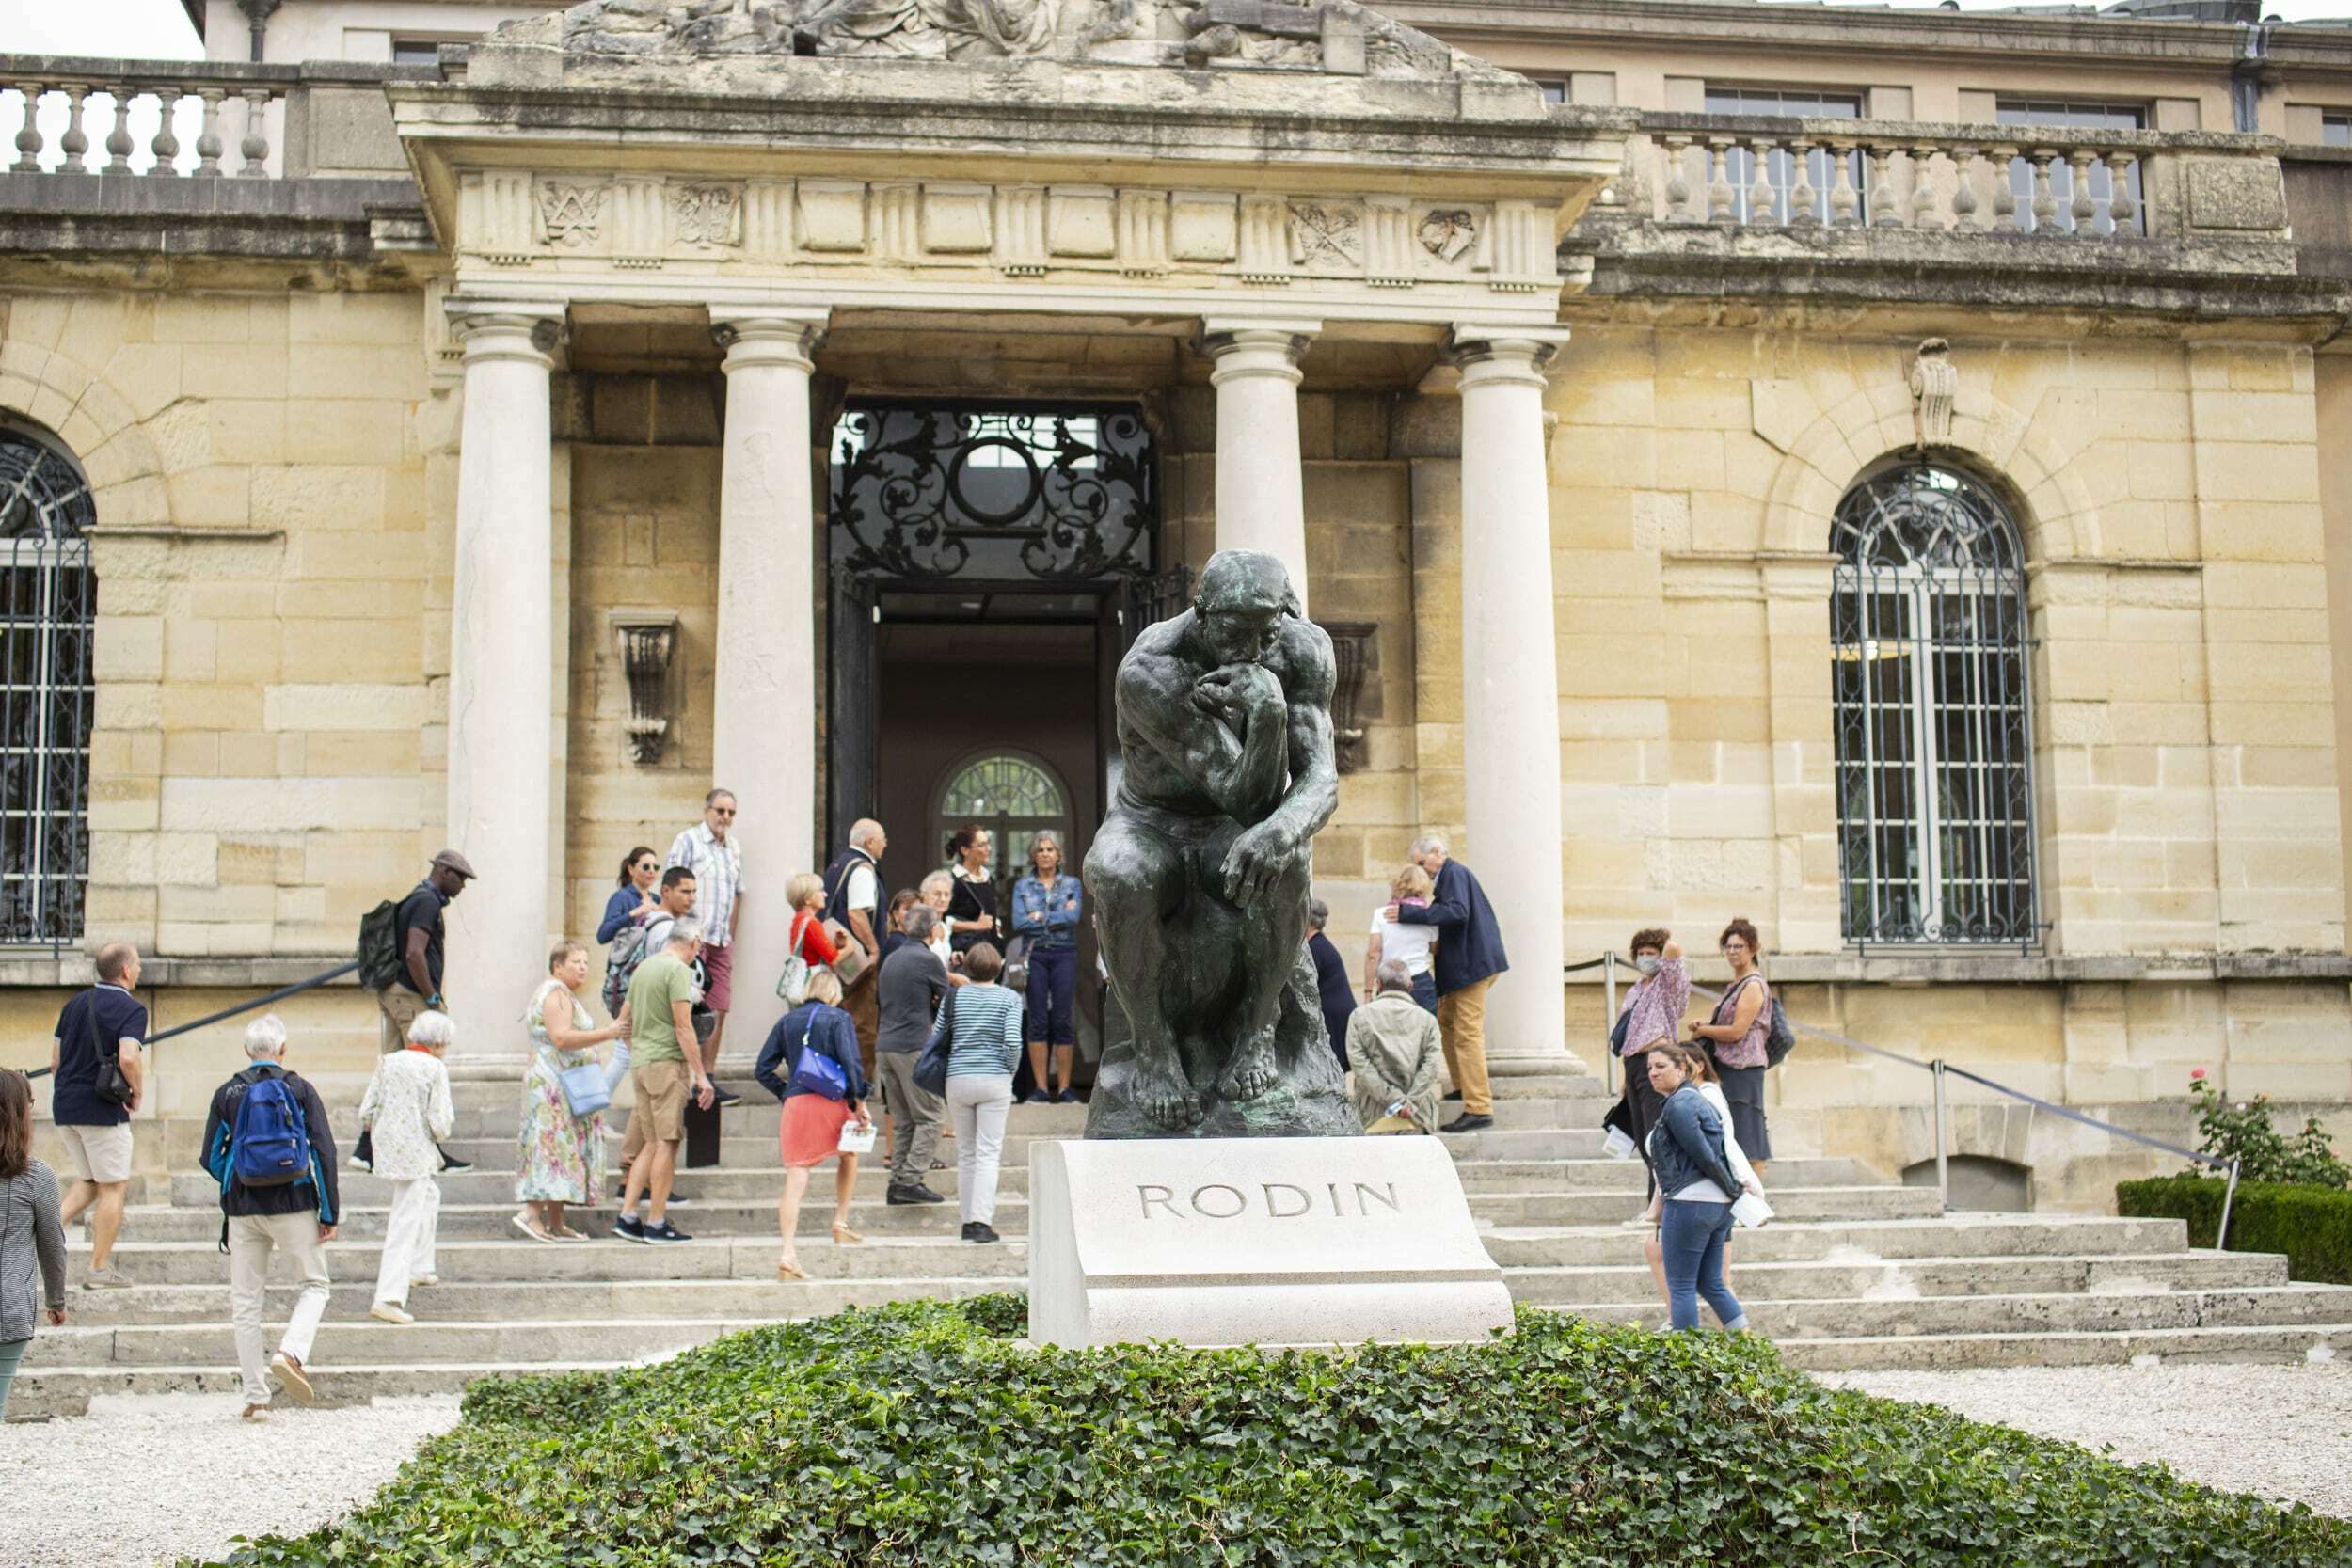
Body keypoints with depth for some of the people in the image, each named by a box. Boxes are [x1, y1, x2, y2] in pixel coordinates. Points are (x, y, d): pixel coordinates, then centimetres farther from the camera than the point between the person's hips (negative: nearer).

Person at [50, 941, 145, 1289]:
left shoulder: (76, 1004, 11)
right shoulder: (131, 1010, -11)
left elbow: (55, 1059, 13)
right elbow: (128, 1057, -26)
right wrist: (138, 1091, -9)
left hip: (65, 1107, 7)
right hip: (103, 1109, -7)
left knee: (88, 1181, 21)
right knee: (113, 1188, 4)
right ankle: (100, 1269, 6)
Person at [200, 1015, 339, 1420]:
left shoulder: (227, 1094, 3)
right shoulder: (300, 1089, -2)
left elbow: (210, 1157, 5)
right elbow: (324, 1151, -7)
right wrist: (330, 1213, -2)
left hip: (243, 1210, 2)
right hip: (294, 1206, -2)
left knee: (246, 1303, 9)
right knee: (314, 1284, 14)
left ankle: (256, 1398, 8)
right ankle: (291, 1353, -11)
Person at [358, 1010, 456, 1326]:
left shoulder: (388, 1063, 5)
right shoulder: (435, 1069, -11)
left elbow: (366, 1112, 4)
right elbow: (441, 1123, -16)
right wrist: (442, 1130, 7)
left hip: (387, 1148, 7)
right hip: (415, 1154, -7)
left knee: (429, 1195, 30)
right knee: (406, 1223, -5)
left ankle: (419, 1268, 37)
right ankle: (388, 1298, -11)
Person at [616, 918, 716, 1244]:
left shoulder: (642, 968, 17)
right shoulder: (679, 970, -9)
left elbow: (627, 1022, 22)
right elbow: (683, 1027, -14)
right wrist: (701, 1075, -12)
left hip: (639, 1063, 8)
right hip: (667, 1062, -8)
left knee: (652, 1143, 12)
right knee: (667, 1142, -4)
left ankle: (627, 1217, 8)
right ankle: (656, 1223, -3)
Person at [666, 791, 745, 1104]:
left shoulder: (734, 848, 17)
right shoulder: (687, 841, -3)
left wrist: (731, 938, 16)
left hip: (721, 941, 7)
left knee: (719, 1011, 5)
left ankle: (707, 1079, 11)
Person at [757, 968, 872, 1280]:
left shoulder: (787, 1021, 14)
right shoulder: (838, 1018, 3)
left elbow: (763, 1070, 12)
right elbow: (851, 1062, -9)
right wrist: (859, 1102, -3)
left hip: (795, 1104, 2)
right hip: (831, 1102, -2)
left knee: (795, 1180, -2)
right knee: (849, 1155, 28)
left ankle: (788, 1253, -13)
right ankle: (841, 1223, 27)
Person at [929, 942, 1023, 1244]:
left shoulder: (954, 997, 4)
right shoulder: (1009, 999, -3)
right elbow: (1013, 1042, -11)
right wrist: (1009, 1071, 5)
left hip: (957, 1080, 2)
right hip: (994, 1081, -2)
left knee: (965, 1154, 11)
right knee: (988, 1153, -2)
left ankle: (968, 1221, 13)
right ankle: (981, 1221, -12)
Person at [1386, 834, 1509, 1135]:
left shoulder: (1455, 873, -13)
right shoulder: (1449, 876, 17)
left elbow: (1458, 911, -28)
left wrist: (1409, 913, -29)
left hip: (1472, 963, -11)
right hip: (1464, 964, 11)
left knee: (1467, 1033, -11)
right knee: (1446, 1020, 20)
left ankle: (1479, 1108, -11)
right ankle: (1463, 1088, 28)